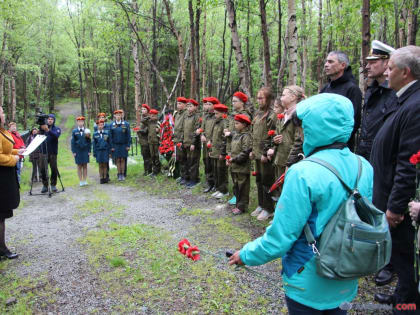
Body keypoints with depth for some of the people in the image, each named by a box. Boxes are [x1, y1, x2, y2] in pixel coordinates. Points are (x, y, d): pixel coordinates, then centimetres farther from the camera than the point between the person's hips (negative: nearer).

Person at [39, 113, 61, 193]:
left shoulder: (57, 129, 6)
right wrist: (41, 128, -30)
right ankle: (45, 185, 12)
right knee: (43, 169, 0)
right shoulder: (43, 127, 10)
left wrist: (48, 130, -33)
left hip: (53, 152, -1)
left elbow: (56, 136, -16)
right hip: (43, 151, 1)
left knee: (54, 169, -1)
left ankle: (53, 185, 12)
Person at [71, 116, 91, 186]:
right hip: (78, 151, 0)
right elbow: (73, 142, 3)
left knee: (85, 166, 4)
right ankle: (81, 181, 7)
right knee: (79, 166, 3)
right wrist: (73, 152, -2)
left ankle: (85, 181, 10)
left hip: (85, 151, 1)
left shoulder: (87, 130, 4)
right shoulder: (74, 131, 3)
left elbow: (89, 142, 5)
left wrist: (89, 151, 1)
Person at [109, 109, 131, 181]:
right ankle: (119, 174, 10)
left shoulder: (126, 124, -1)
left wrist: (128, 145, -3)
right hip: (116, 145, 0)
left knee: (122, 160, 3)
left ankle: (123, 174, 10)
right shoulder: (112, 125, 0)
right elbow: (110, 137, 3)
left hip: (123, 145, 0)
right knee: (118, 160, 3)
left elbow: (128, 136, 0)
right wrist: (112, 146, -2)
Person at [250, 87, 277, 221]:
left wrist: (265, 153, -18)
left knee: (266, 181, 1)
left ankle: (268, 209, 13)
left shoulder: (271, 115, -13)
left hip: (265, 154, -8)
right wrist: (252, 150, 13)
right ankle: (261, 205, 29)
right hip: (257, 153, 8)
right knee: (259, 180, 16)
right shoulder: (258, 113, 13)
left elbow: (271, 137, -18)